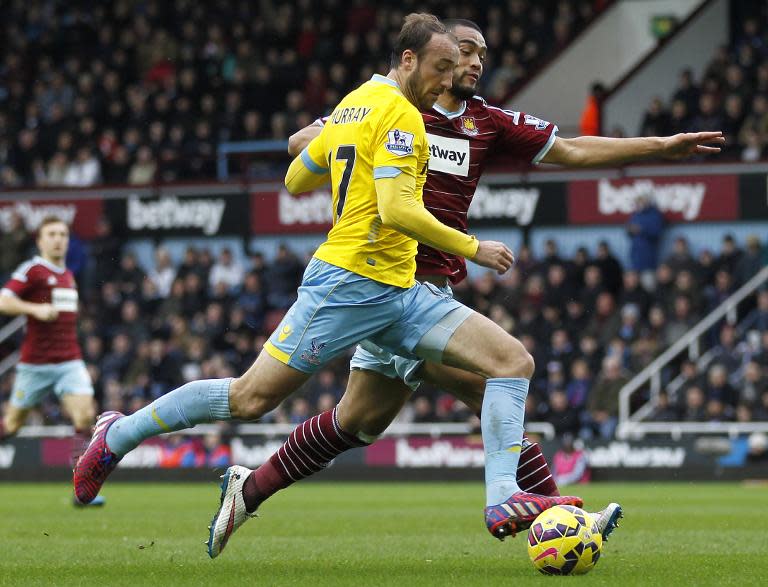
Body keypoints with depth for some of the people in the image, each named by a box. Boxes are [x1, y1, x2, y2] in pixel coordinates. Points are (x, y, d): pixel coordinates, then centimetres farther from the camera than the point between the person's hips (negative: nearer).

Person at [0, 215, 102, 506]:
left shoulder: (68, 275, 15)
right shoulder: (31, 270, -6)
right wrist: (36, 309, -28)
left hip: (69, 360, 5)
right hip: (36, 362, -5)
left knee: (85, 415, -13)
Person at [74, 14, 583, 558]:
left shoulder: (356, 101, 16)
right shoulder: (397, 113, -12)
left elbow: (296, 179, 22)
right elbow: (397, 211, -23)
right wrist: (473, 248, -15)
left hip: (400, 292, 10)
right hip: (350, 283, -10)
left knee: (514, 360, -5)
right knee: (250, 399, -4)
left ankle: (504, 498, -15)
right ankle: (118, 434, 16)